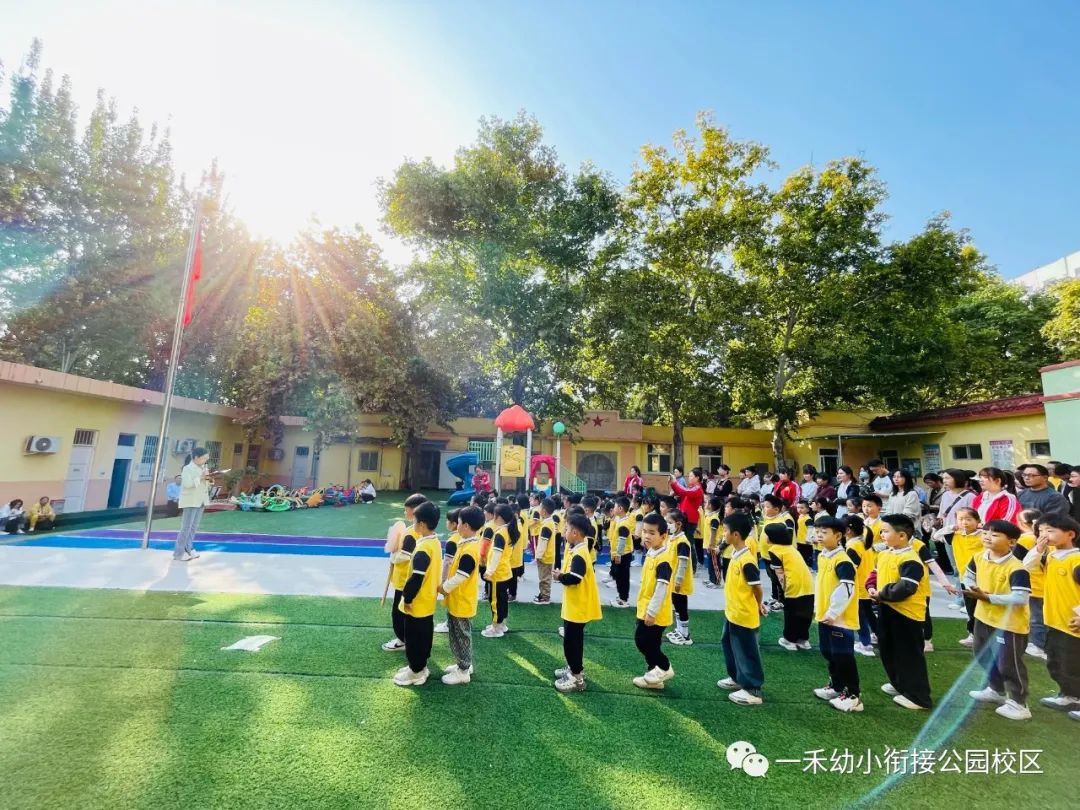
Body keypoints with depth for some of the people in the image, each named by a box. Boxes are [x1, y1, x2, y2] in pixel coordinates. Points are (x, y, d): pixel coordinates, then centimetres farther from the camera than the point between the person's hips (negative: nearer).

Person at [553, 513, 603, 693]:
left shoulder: (579, 554, -26)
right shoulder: (578, 550, 6)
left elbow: (573, 578, -35)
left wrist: (560, 576, -19)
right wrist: (563, 575, -4)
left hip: (578, 606, -10)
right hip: (575, 605, 10)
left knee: (571, 641, 2)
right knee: (573, 639, 23)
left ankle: (577, 677, 15)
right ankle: (574, 668, 38)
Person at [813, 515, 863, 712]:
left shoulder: (843, 560, -21)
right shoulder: (821, 556, 7)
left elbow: (846, 590, -26)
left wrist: (833, 613, -21)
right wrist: (817, 607, 17)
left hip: (839, 618, -9)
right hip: (824, 616, 9)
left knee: (843, 657, 1)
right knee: (829, 654, 20)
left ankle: (853, 696, 14)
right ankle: (836, 687, 35)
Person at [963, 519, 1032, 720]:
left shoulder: (1016, 568, -25)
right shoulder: (978, 557, -4)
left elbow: (1021, 599, -29)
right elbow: (968, 576, 11)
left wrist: (989, 598, -27)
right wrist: (972, 590, -7)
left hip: (1009, 623, -8)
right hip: (984, 617, 8)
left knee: (1008, 664, 4)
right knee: (985, 657, 23)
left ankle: (1018, 702, 22)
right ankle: (996, 690, 42)